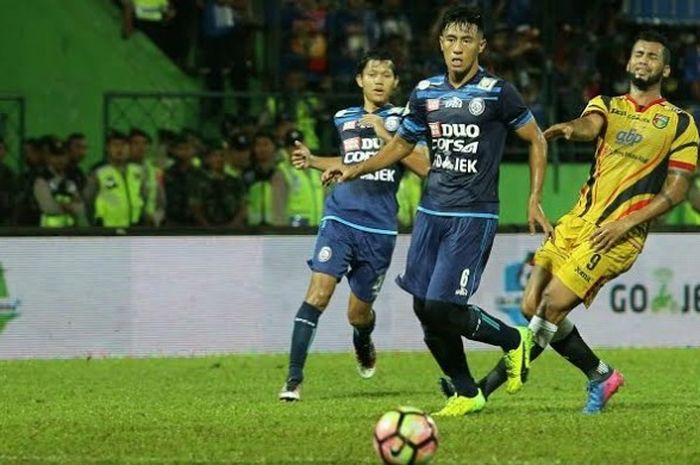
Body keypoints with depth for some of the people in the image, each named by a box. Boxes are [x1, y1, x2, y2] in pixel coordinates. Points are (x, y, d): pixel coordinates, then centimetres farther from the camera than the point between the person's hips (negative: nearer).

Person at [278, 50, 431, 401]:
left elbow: (424, 167, -12)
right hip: (340, 218, 1)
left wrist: (386, 135, -17)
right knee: (318, 292, -19)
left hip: (379, 230, -1)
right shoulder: (344, 119, 12)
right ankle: (293, 378, -19)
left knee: (358, 313, 9)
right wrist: (313, 161, 14)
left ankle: (363, 344, 48)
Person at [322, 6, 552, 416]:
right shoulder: (425, 93, 7)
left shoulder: (498, 93, -7)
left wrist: (535, 201, -2)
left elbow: (537, 141, 3)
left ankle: (514, 341, 11)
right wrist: (357, 169, 7)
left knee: (442, 309, -14)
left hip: (474, 216, -6)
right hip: (431, 213, 6)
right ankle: (466, 393, 18)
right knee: (424, 309, 3)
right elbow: (401, 145, 20)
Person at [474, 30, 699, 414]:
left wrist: (627, 222, -14)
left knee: (553, 305, -15)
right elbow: (591, 125, -10)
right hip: (577, 222, 6)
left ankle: (488, 387, -9)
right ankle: (600, 376, 16)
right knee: (532, 307, -1)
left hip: (618, 234, -6)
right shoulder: (607, 106, 15)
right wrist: (571, 128, -36)